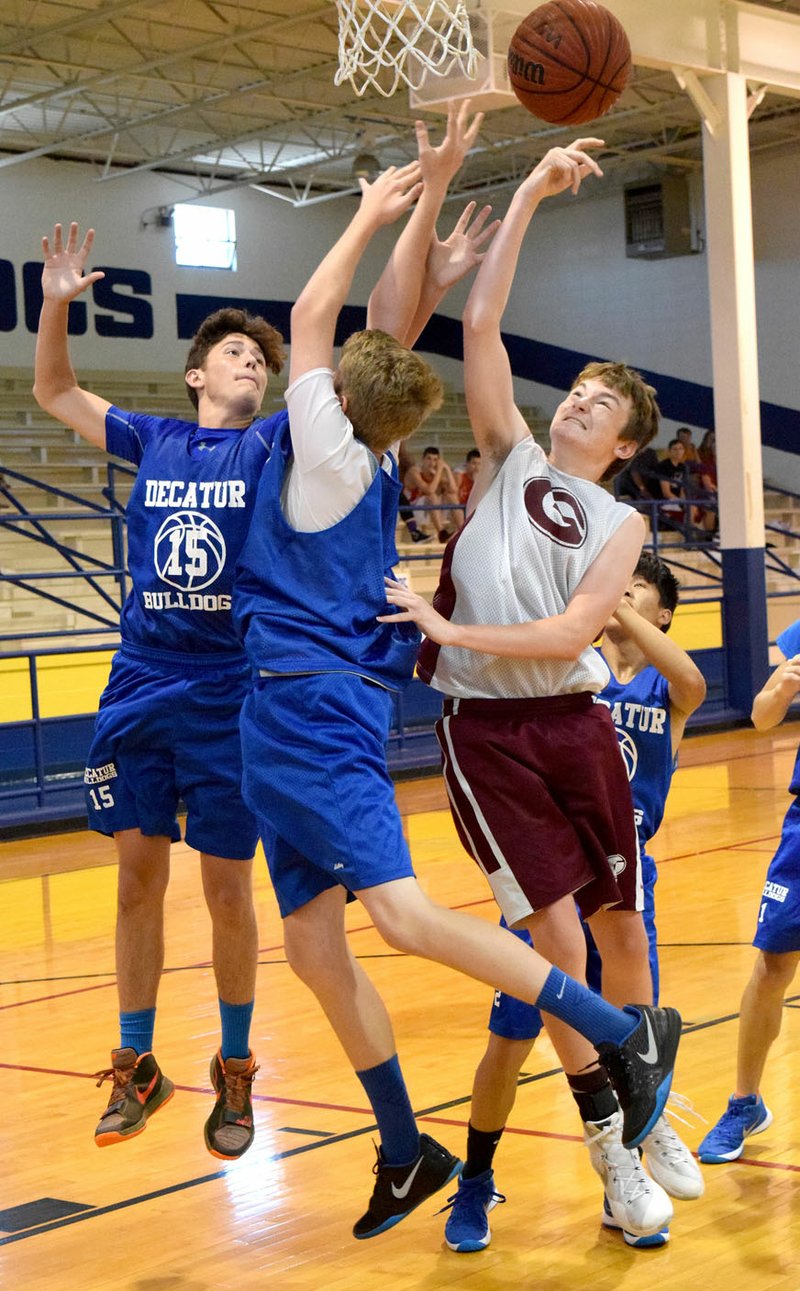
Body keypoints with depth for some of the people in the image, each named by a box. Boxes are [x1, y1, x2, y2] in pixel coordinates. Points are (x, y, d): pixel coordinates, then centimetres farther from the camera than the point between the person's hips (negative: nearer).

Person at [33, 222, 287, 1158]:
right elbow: (52, 393, 18)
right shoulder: (153, 442, 9)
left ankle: (235, 1072, 19)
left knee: (227, 891, 2)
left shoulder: (273, 445, 2)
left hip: (229, 699, -2)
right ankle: (136, 1065, 23)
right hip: (137, 688, 2)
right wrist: (57, 304, 3)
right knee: (138, 877, 8)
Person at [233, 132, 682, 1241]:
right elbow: (398, 322, 12)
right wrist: (424, 203, 14)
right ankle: (407, 1154, 16)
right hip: (289, 713, 9)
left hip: (315, 705, -9)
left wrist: (375, 214, 3)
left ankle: (624, 1033, -16)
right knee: (314, 949, 9)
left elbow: (310, 318, -6)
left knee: (401, 913, -19)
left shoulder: (334, 455, -9)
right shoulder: (368, 456, 11)